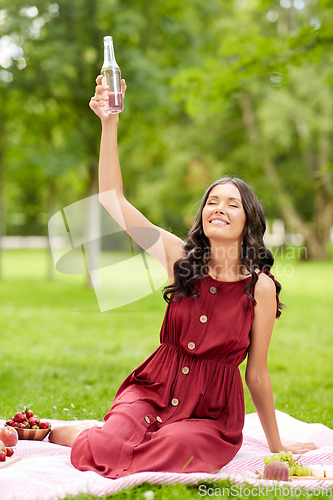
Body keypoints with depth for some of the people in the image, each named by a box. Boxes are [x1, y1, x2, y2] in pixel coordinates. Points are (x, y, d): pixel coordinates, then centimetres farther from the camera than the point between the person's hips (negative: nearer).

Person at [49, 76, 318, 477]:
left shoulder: (261, 287, -8)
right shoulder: (181, 259, -2)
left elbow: (257, 373, 1)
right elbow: (113, 201, -6)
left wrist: (276, 446, 7)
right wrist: (109, 124, -15)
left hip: (213, 412, -1)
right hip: (154, 390, 1)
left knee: (167, 454, -33)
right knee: (106, 447, -27)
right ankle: (54, 432, 8)